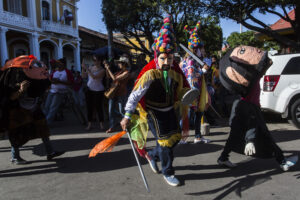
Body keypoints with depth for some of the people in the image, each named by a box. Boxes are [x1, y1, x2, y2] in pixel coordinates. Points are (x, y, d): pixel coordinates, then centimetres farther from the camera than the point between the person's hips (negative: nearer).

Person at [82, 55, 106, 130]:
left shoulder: (102, 70, -10)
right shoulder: (91, 67, 6)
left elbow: (94, 77, -23)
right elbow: (84, 76, 8)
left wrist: (87, 69, -21)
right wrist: (83, 68, -7)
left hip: (98, 91, -5)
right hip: (89, 89, 5)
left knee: (98, 107, -1)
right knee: (89, 107, 6)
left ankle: (101, 124, 11)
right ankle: (89, 124, 13)